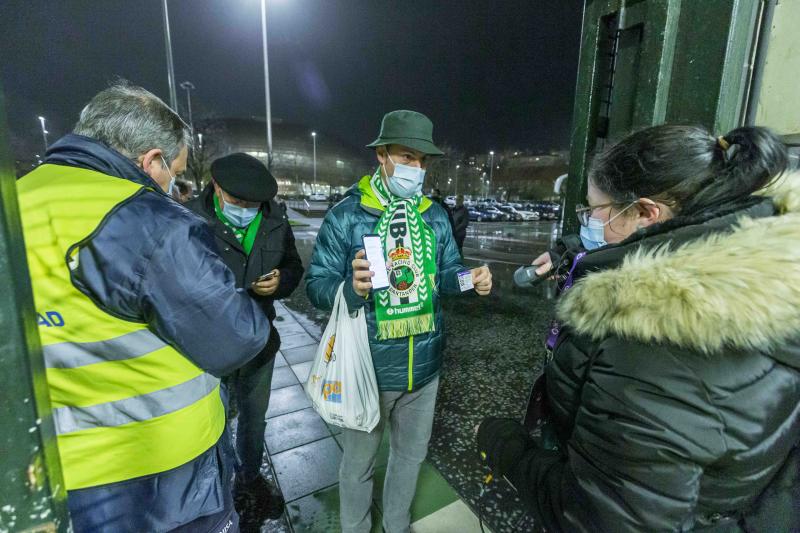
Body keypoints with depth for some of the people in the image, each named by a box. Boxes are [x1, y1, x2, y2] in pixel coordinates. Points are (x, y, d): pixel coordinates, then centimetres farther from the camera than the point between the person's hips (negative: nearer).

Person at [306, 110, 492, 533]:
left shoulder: (435, 216, 1)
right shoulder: (346, 215, -13)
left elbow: (446, 272, 6)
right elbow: (316, 284, -14)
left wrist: (471, 279, -15)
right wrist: (351, 288, -34)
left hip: (423, 366, 5)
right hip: (368, 368, -4)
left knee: (412, 453, 26)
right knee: (359, 460, 20)